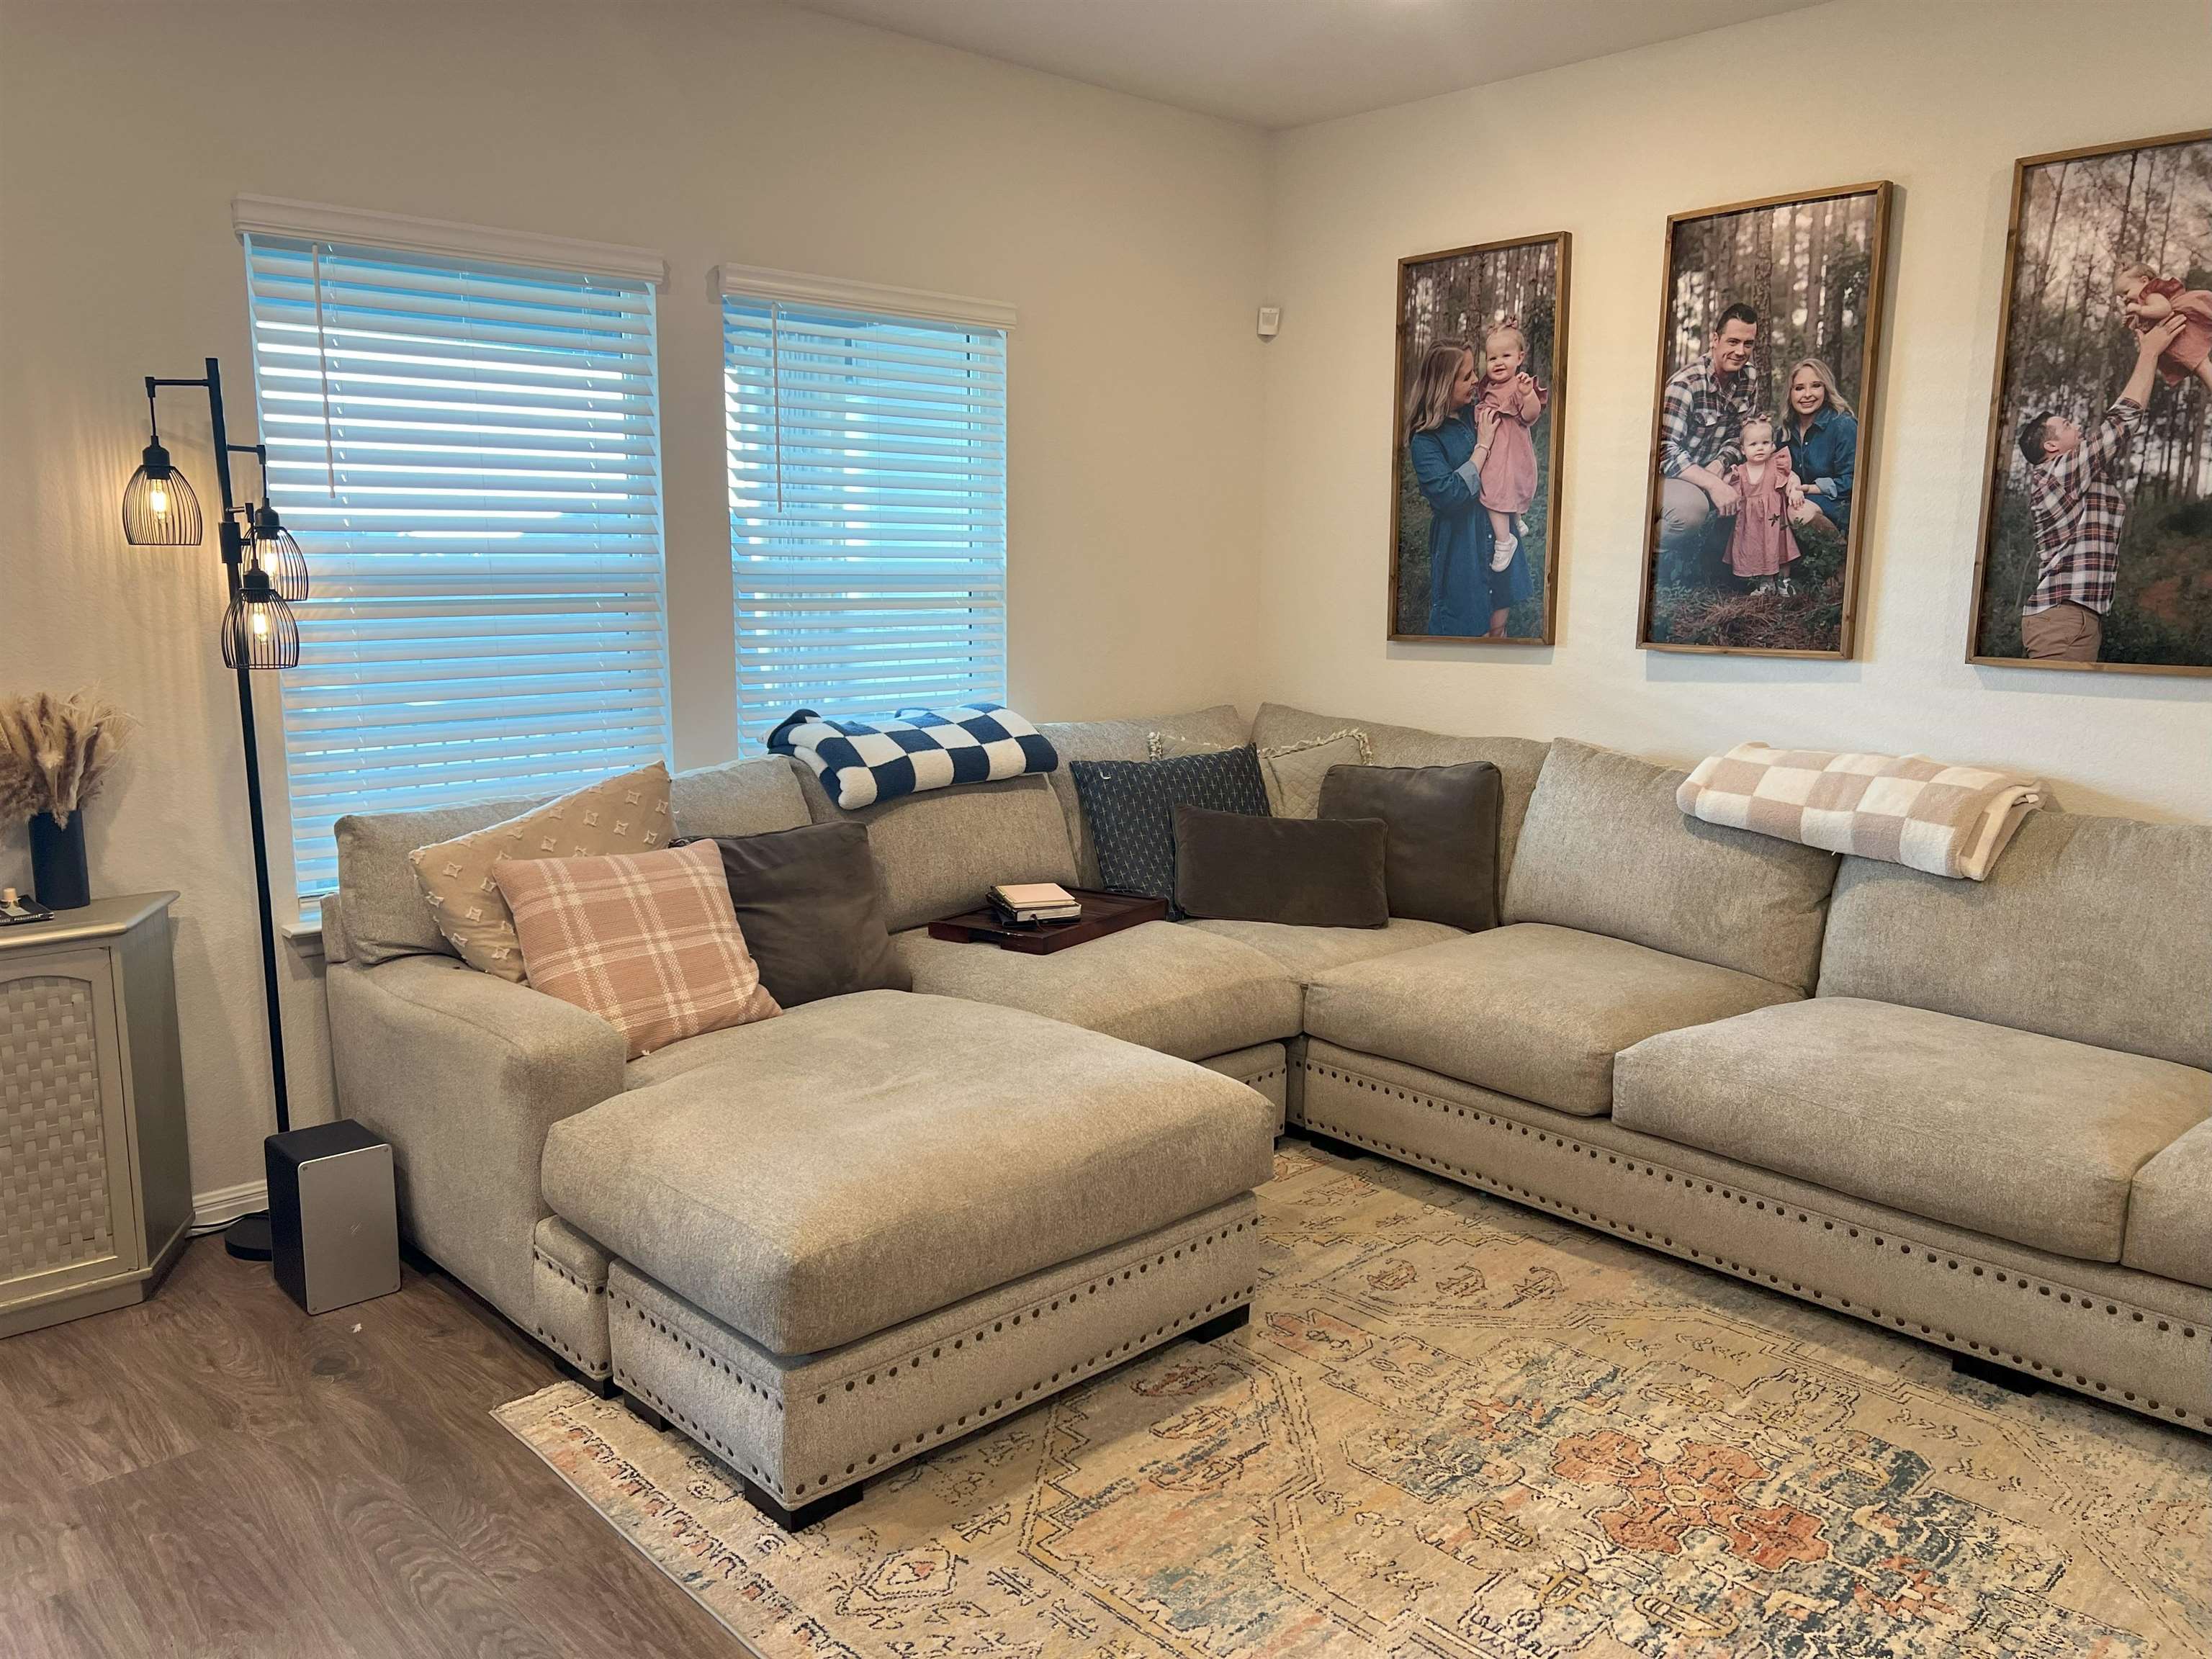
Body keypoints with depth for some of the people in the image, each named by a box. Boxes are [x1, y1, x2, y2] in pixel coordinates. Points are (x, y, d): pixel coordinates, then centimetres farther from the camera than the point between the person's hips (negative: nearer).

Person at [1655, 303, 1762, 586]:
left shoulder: (1749, 380, 2)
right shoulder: (1684, 384, -21)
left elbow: (1741, 435, 7)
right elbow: (1667, 452, -27)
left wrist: (1720, 463, -16)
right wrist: (1712, 483, -36)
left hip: (1709, 470, 8)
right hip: (1664, 474, -8)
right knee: (1692, 507, -38)